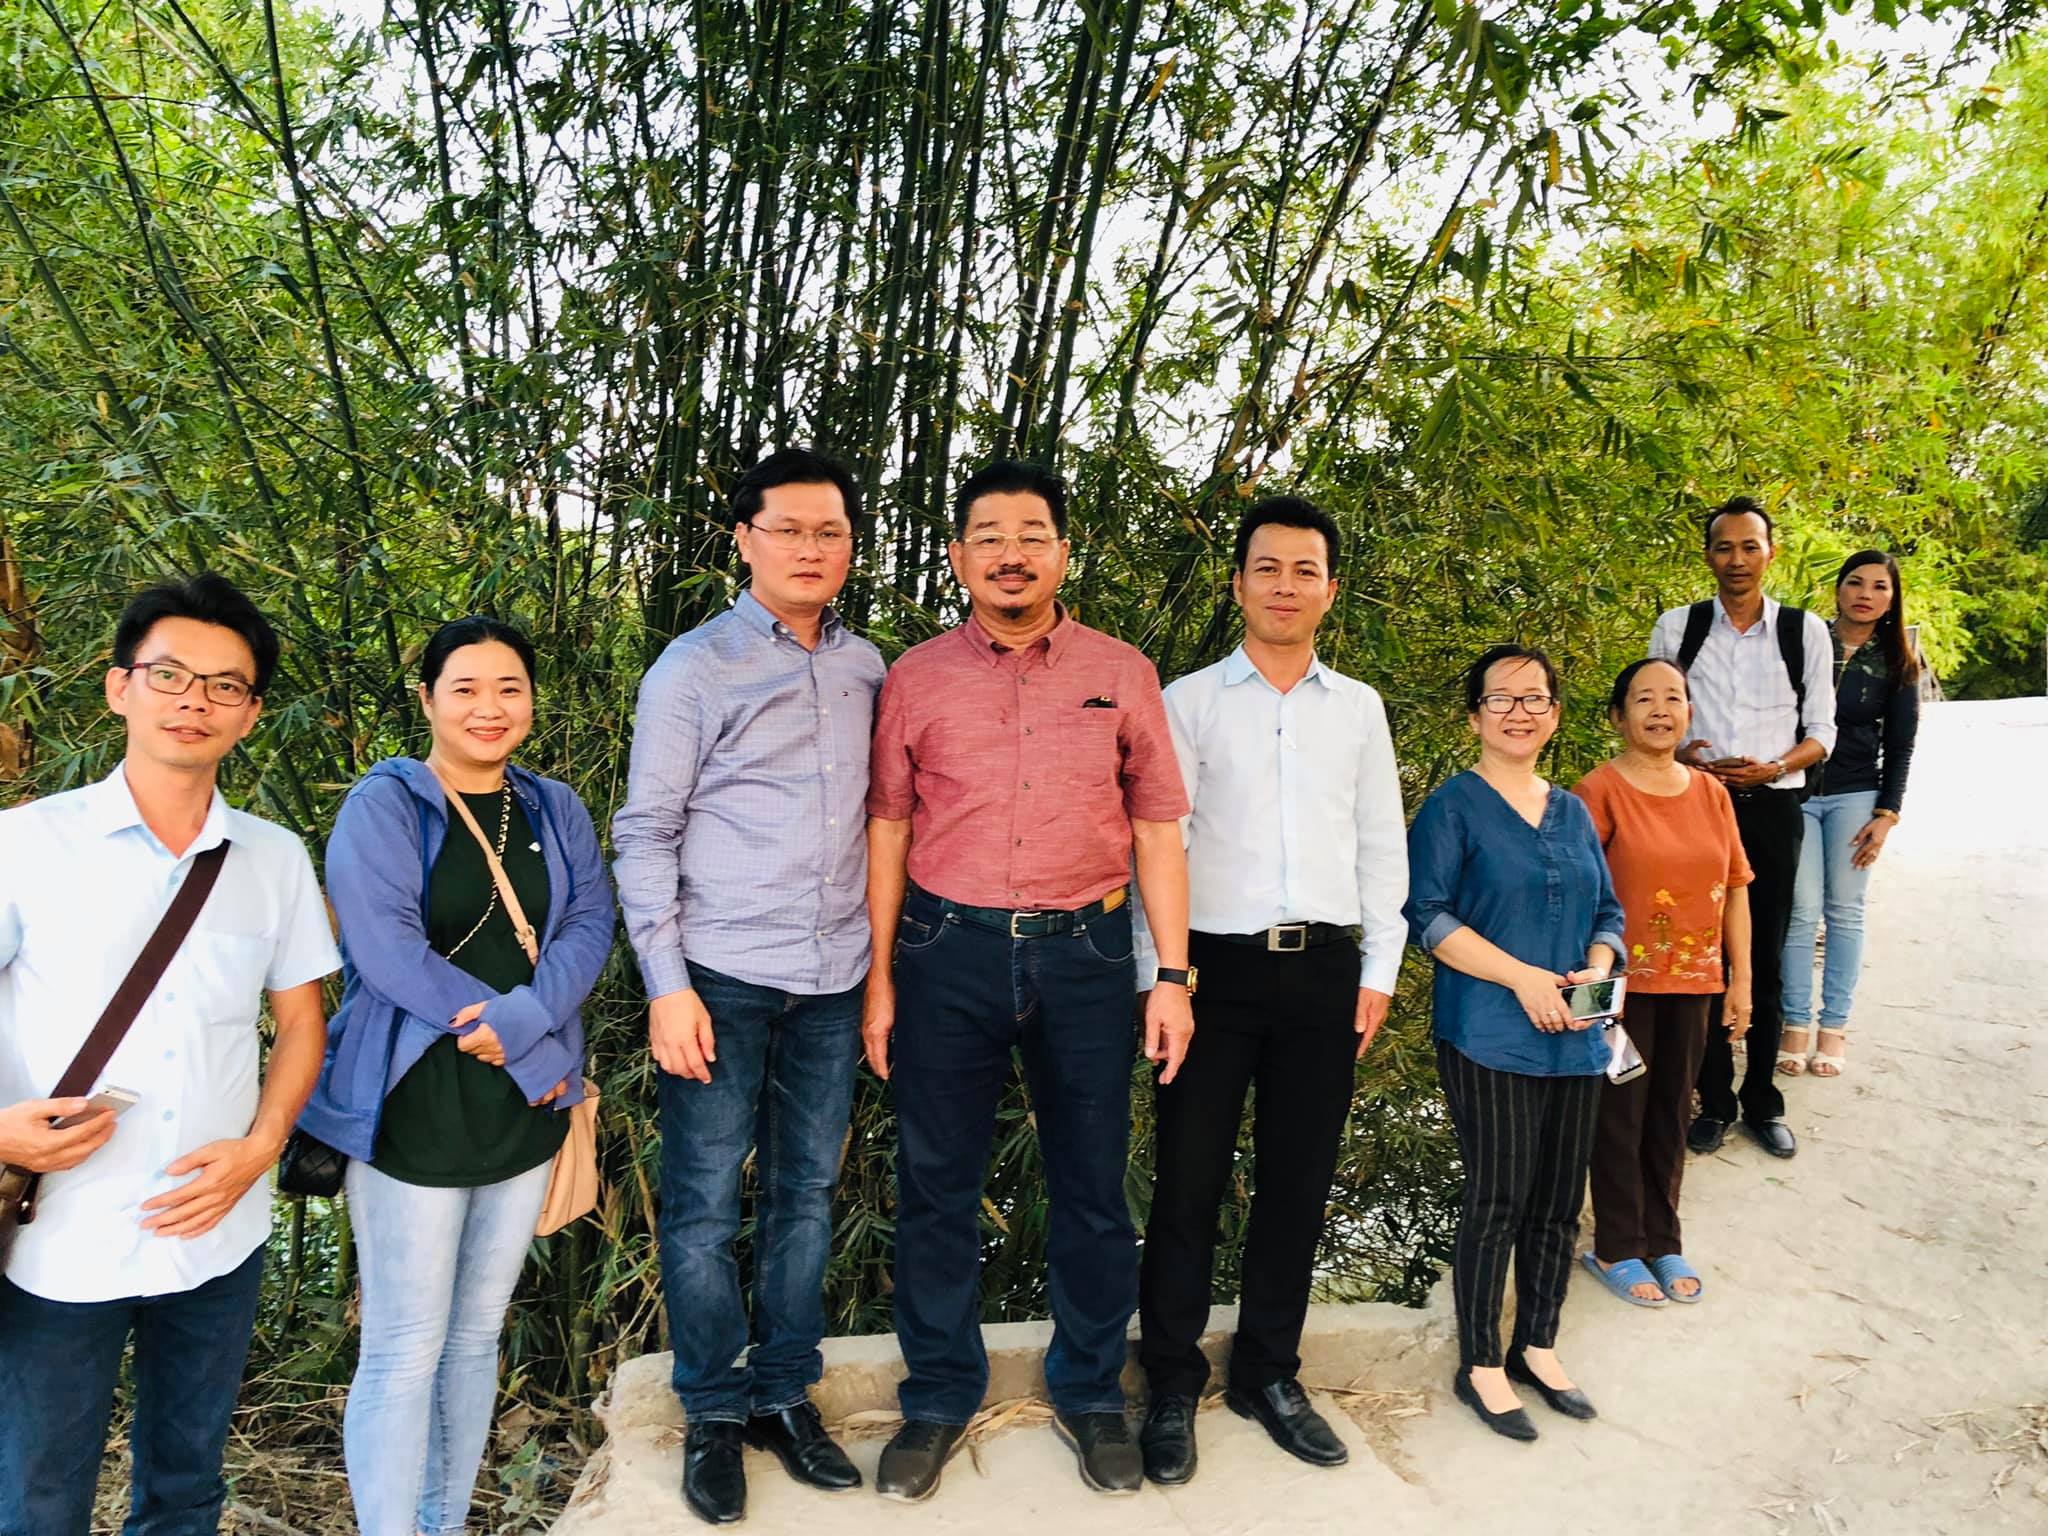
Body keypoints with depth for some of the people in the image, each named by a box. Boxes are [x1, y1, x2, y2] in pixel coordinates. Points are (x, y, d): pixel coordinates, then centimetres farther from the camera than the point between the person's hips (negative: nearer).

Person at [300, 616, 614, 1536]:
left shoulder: (555, 810, 11)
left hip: (525, 1109, 5)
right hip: (413, 1111, -5)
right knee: (405, 1351, 1)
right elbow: (385, 946, -16)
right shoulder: (383, 806, -5)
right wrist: (540, 1053, -16)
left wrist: (522, 1021, -19)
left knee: (477, 1337, 15)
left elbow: (590, 922, 1)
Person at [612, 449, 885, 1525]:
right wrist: (665, 983, -10)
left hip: (831, 982, 4)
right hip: (721, 979, -4)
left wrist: (883, 963, 12)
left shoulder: (865, 668, 10)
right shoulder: (694, 668, -2)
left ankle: (786, 1395, 27)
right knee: (704, 1204, 4)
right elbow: (645, 832, -3)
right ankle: (713, 1415, 21)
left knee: (805, 1195, 12)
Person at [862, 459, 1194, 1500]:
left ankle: (1089, 1393, 31)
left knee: (1091, 1185, 10)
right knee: (936, 1183, 9)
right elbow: (887, 831, 5)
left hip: (1084, 951, 0)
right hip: (948, 949, 0)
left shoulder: (1121, 673, 4)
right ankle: (938, 1397, 28)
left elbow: (1156, 829, 4)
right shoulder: (916, 678, 3)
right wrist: (878, 978, 1)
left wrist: (1172, 975, -1)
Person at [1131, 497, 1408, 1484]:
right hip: (1218, 962, -3)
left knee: (1299, 1180, 10)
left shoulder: (1359, 708, 12)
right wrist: (1158, 976, -7)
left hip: (1325, 969, 3)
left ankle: (1268, 1373, 27)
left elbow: (1382, 846, 13)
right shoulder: (1189, 701, 3)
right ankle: (1173, 1383, 19)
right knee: (1189, 1177, 2)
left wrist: (1378, 969, 8)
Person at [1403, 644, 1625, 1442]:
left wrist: (1597, 969, -4)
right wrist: (1522, 976, -17)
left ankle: (1538, 1348, 30)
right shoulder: (1453, 805, -4)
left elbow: (1608, 912, 18)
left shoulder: (1573, 813, 15)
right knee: (1498, 1200, -3)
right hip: (1489, 1039, -6)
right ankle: (1480, 1365, 14)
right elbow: (1427, 913, -12)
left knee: (1559, 1201, 12)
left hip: (1575, 1039, 6)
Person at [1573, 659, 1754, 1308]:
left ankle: (1662, 1241, 30)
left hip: (1692, 980, 5)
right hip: (1625, 981, -5)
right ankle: (1616, 1248, 21)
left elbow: (1735, 888, 10)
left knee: (1671, 1114, 14)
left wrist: (1740, 978, 9)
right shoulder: (1599, 791, -10)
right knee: (1621, 1115, 6)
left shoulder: (1710, 792, 7)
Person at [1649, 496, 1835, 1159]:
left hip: (1772, 808, 0)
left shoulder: (1805, 630, 4)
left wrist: (1774, 767, -13)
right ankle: (1714, 1101, 15)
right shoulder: (1676, 627, 4)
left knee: (1765, 960, 7)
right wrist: (1681, 757, -12)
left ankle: (1762, 1102, 20)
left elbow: (1821, 731, 5)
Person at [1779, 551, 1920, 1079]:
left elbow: (1900, 747, 6)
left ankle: (1834, 1027, 11)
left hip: (1856, 795, 1)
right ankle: (1796, 1024, 4)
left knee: (1844, 911, 4)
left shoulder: (1897, 663, 6)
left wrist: (1887, 815, -2)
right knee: (1802, 910, -4)